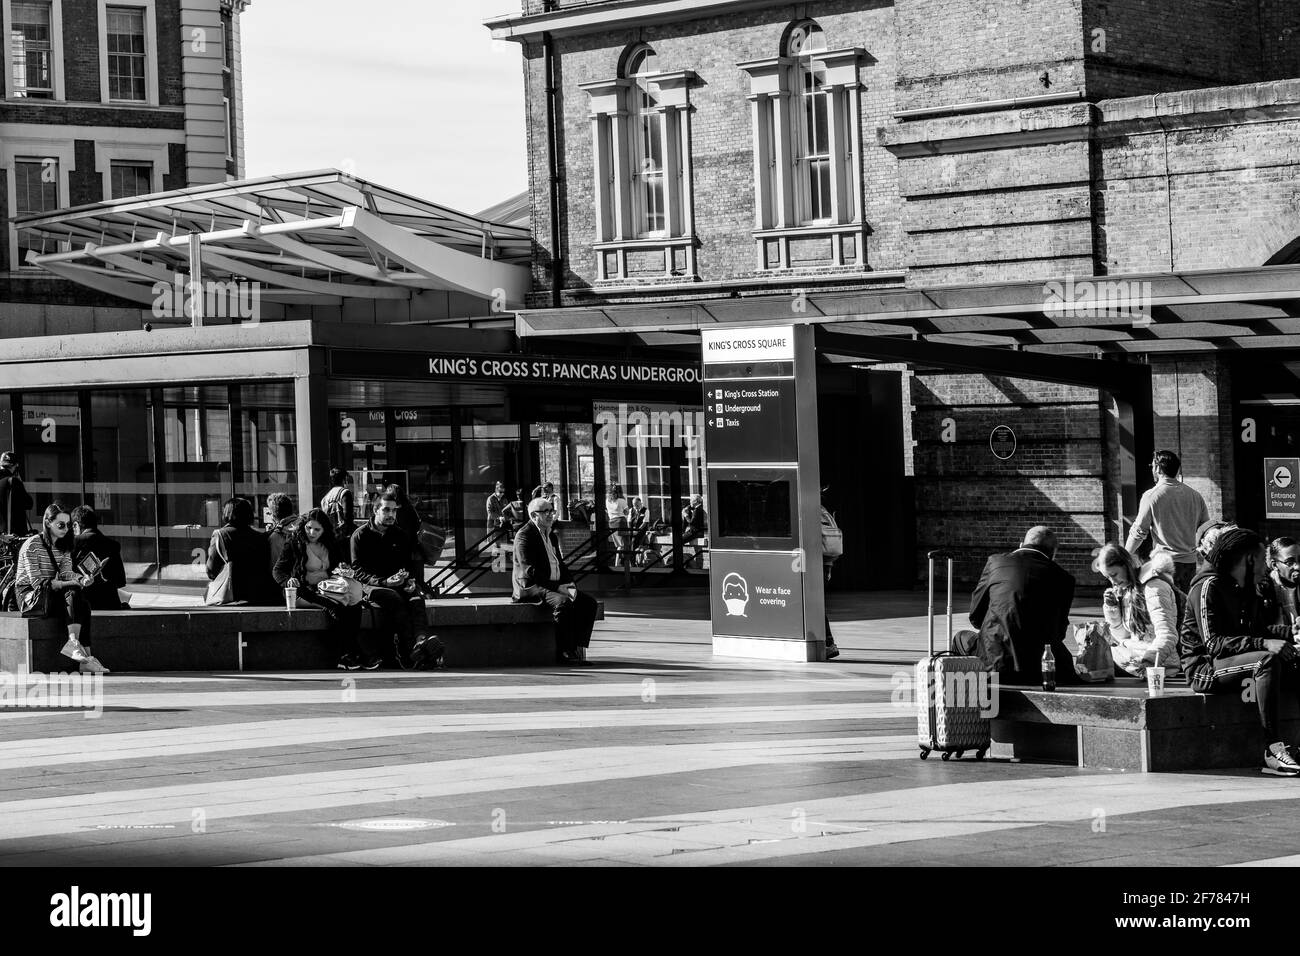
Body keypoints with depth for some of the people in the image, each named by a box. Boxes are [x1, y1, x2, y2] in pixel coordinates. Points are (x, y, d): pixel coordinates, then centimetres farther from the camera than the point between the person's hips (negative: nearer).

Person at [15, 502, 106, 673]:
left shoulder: (63, 547, 12)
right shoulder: (32, 545, -12)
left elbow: (67, 573, -2)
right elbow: (37, 582, -19)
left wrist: (82, 579, -26)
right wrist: (71, 584, -28)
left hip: (51, 595, 7)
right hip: (30, 598, -7)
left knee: (82, 606, -24)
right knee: (73, 593, -31)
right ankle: (73, 643, -40)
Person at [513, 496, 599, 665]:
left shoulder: (551, 536, 18)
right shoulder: (524, 536, -11)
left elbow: (560, 565, 23)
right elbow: (530, 572, -19)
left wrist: (569, 585, 2)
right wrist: (557, 587, -22)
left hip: (557, 586, 9)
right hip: (531, 588, -9)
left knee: (589, 603, -10)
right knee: (564, 602, -34)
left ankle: (578, 649, -14)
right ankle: (564, 653, -27)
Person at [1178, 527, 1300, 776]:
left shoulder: (1244, 590, 14)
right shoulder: (1208, 587, -13)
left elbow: (1260, 628, 16)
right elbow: (1213, 642, -22)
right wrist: (1263, 644, -30)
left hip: (1237, 661, 9)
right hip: (1205, 668, -9)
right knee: (1268, 661, -32)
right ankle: (1275, 748, -37)